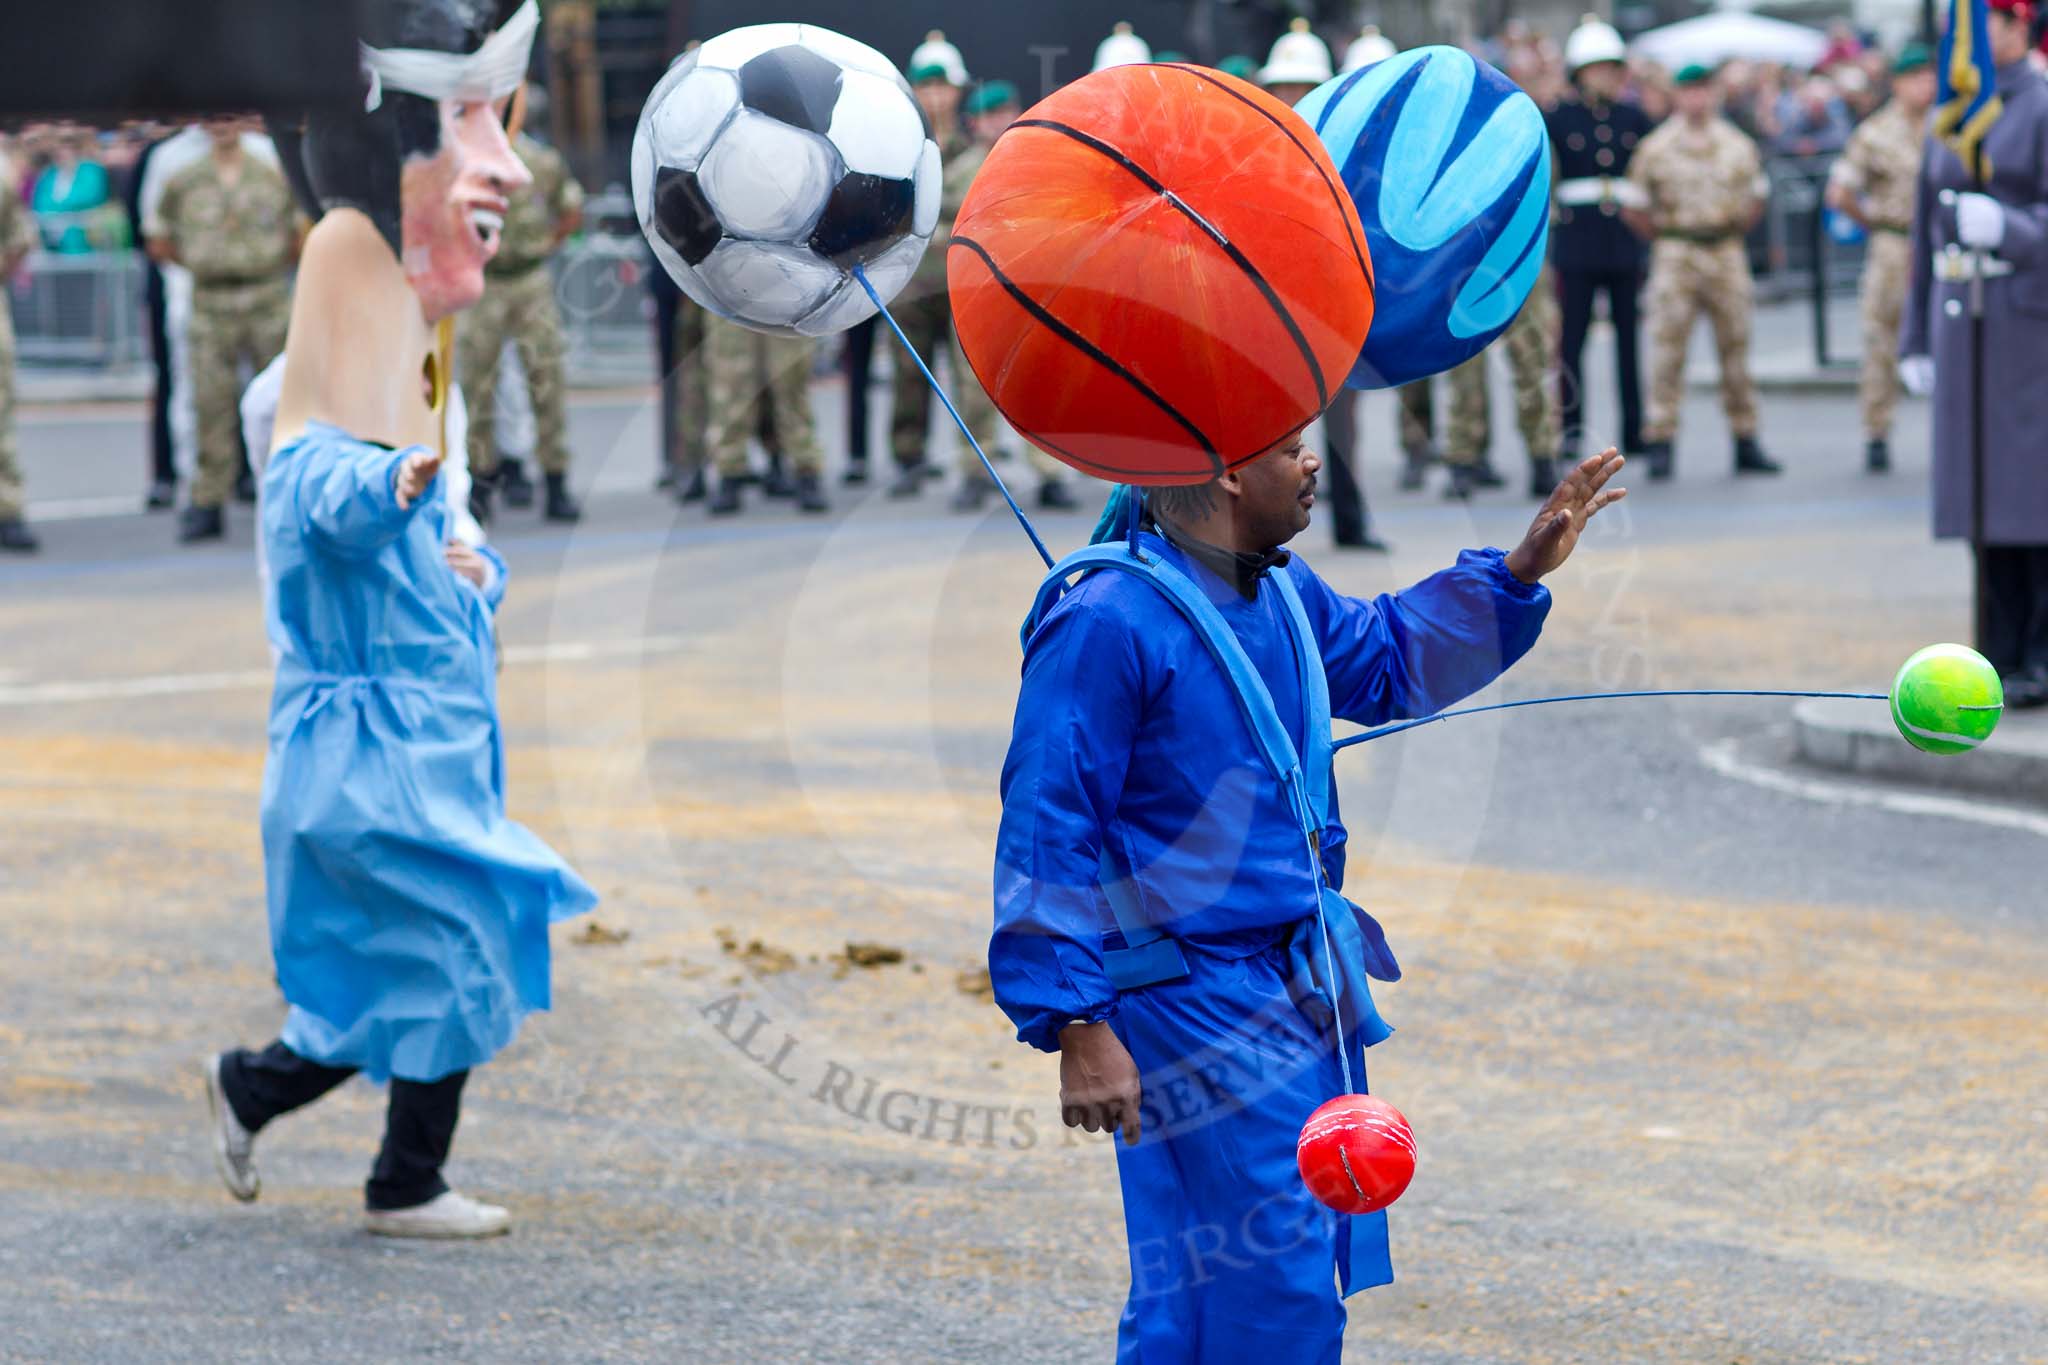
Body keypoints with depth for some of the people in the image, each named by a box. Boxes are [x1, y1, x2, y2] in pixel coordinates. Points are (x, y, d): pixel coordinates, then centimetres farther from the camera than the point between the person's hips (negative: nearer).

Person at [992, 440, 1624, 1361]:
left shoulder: (1281, 591, 10)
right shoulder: (1107, 622, -18)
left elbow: (1385, 661, 31)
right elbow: (1047, 834, -18)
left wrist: (1516, 575, 20)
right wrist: (1076, 1027, -22)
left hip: (1302, 990, 9)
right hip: (1195, 1003, -9)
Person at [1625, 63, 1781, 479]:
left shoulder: (1737, 145, 8)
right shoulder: (1655, 148, 0)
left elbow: (1756, 198, 20)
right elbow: (1633, 208, 3)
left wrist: (1735, 230, 12)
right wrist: (1662, 237, 2)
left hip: (1727, 253, 3)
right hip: (1676, 256, -3)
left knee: (1736, 346, 6)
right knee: (1667, 347, -6)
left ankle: (1746, 444, 12)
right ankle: (1660, 444, -4)